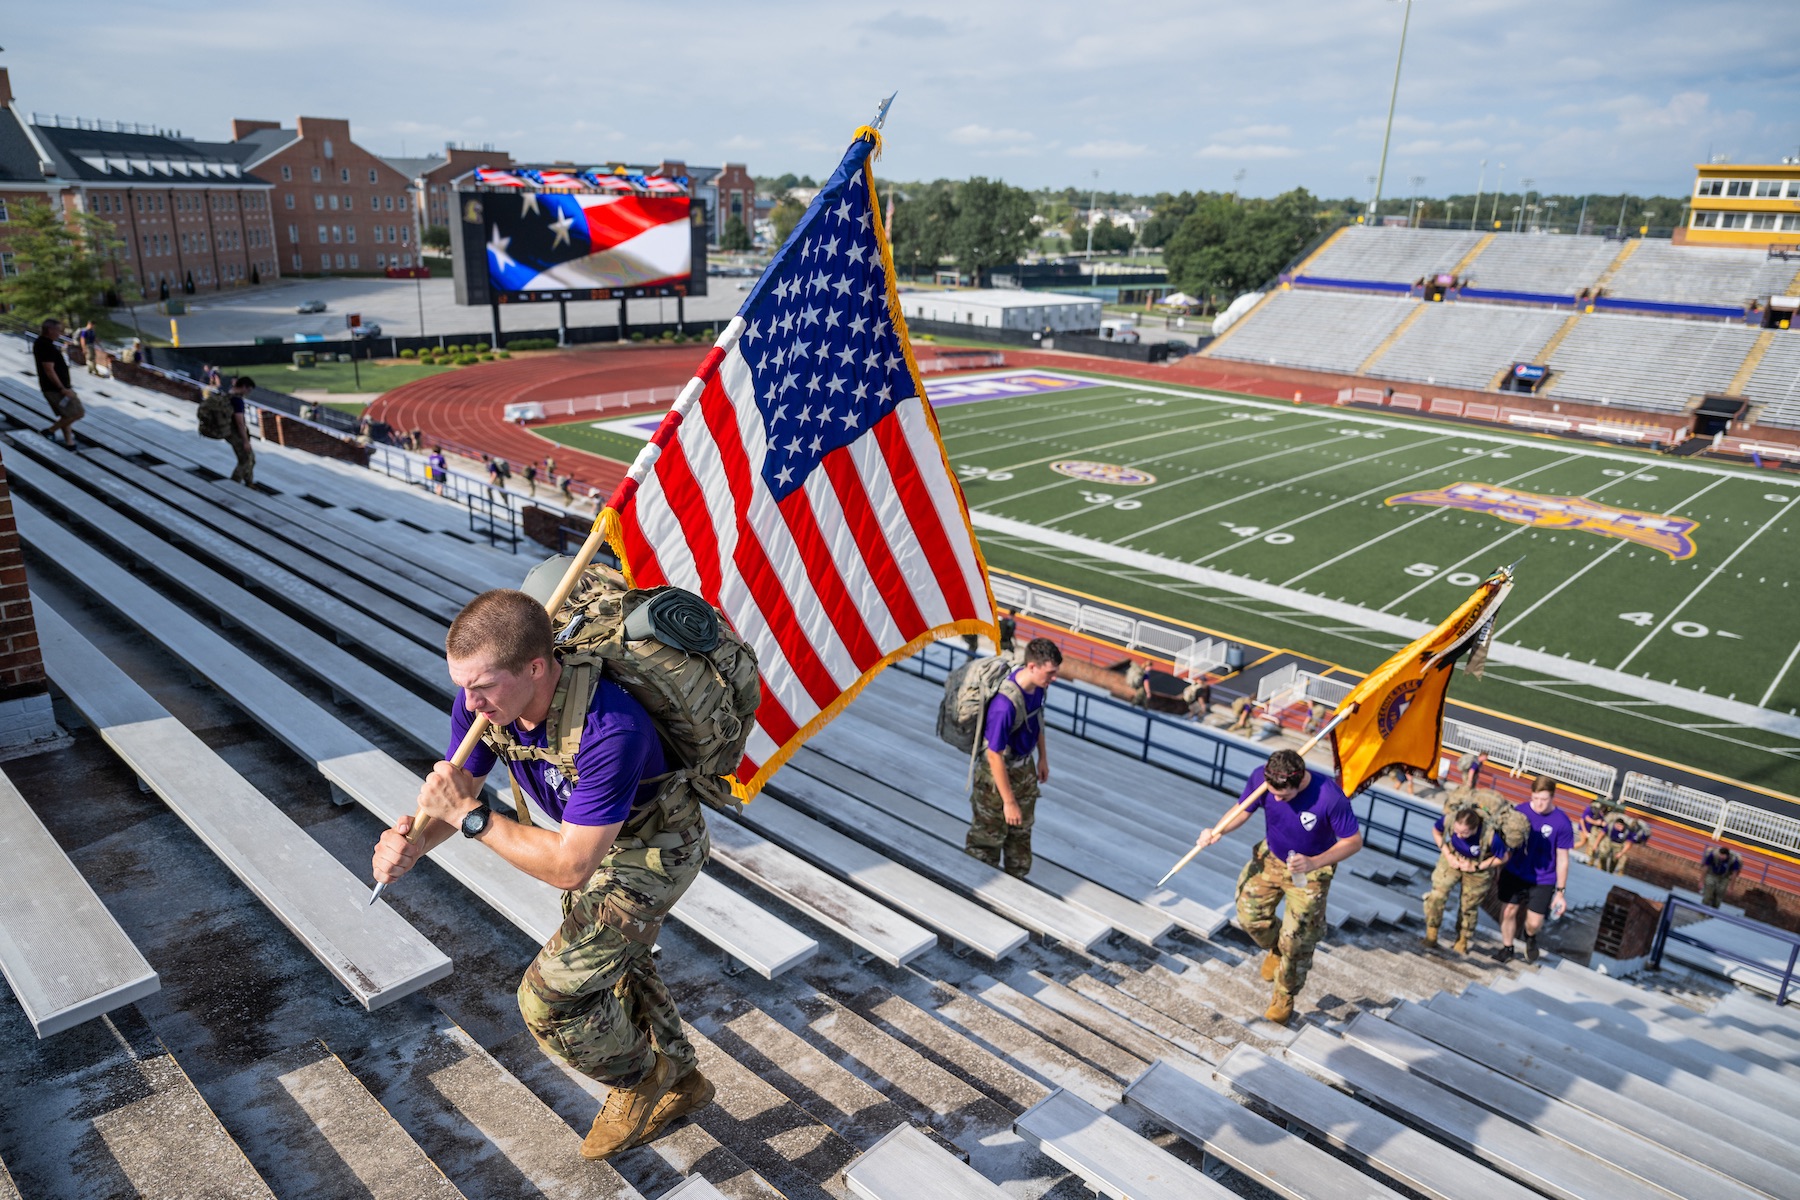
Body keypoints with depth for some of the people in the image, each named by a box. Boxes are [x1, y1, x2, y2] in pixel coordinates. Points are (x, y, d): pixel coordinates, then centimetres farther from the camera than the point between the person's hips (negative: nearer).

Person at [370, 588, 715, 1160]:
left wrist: (472, 816, -37)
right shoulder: (481, 700, -22)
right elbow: (454, 793, -8)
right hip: (596, 832, 8)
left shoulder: (609, 729, -43)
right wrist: (412, 843, -29)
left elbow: (571, 867, -36)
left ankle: (636, 1076, 22)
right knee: (617, 964, 25)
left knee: (549, 997, -9)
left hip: (657, 845, -8)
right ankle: (680, 1080, 50)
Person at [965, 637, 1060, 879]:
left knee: (1021, 828, 26)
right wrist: (1008, 801, -22)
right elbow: (994, 755, -30)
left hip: (1025, 767, 8)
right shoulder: (1005, 704, -38)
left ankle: (1016, 882, 47)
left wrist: (1043, 757, 18)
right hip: (998, 773, -8)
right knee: (989, 836, 13)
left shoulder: (1039, 685, -13)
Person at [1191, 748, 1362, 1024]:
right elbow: (1244, 810, -9)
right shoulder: (1260, 778, -26)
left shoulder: (1330, 797, -36)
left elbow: (1354, 841, -23)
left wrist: (1314, 863, -36)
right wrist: (1218, 831, -29)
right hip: (1270, 858, 4)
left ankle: (1284, 997, 31)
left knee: (1295, 942, 3)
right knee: (1250, 915, 6)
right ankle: (1275, 950, 42)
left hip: (1309, 872, -3)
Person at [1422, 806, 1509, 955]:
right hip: (1453, 859, 2)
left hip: (1478, 868, -1)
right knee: (1437, 894, -10)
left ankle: (1462, 940, 38)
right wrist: (1447, 855, -15)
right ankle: (1431, 934, 9)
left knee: (1468, 906, 13)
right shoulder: (1449, 820, -32)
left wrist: (1476, 867, -19)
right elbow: (1436, 831, -6)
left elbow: (1503, 858, -16)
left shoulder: (1491, 836, -38)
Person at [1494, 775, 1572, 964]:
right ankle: (1506, 948, 30)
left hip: (1543, 881, -1)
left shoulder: (1562, 823, -15)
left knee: (1534, 922, 1)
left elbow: (1562, 858, -6)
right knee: (1508, 911, 6)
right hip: (1514, 873, 2)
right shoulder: (1520, 811, -11)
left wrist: (1560, 891, -3)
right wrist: (1497, 872, 7)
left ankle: (1530, 936, 37)